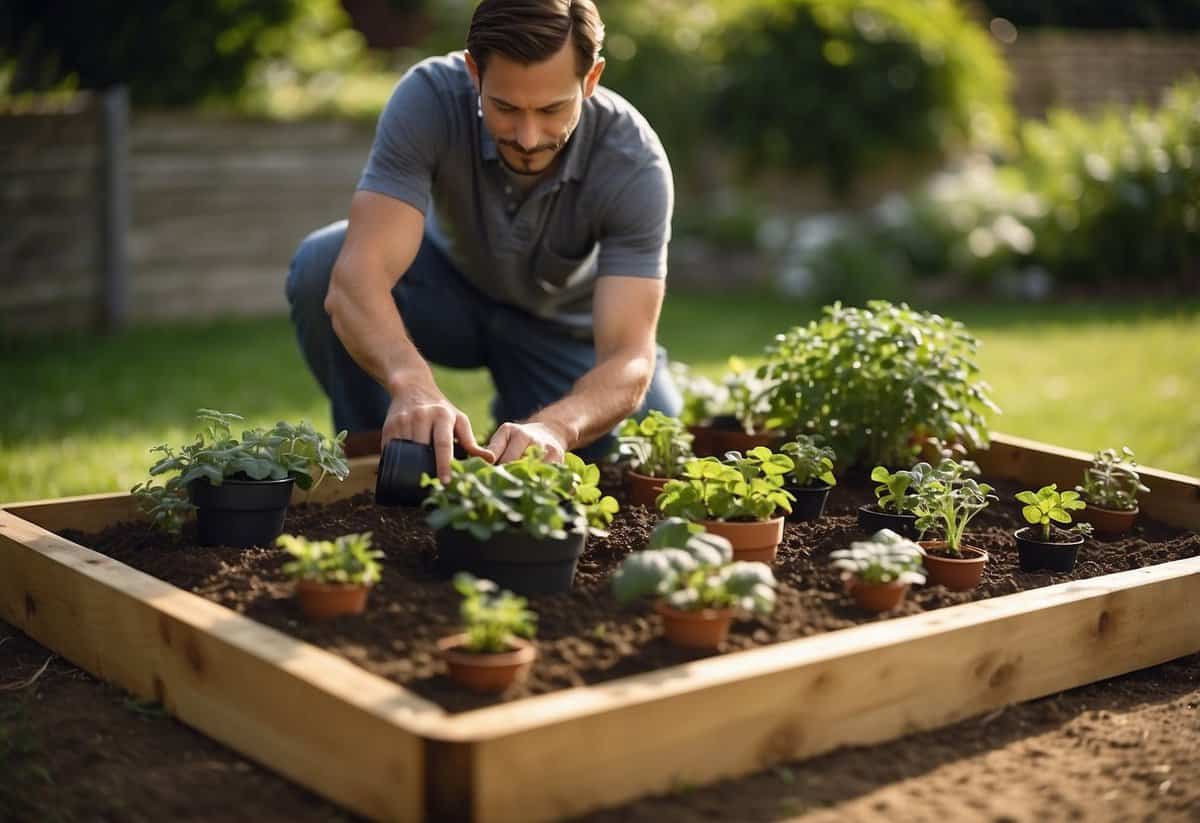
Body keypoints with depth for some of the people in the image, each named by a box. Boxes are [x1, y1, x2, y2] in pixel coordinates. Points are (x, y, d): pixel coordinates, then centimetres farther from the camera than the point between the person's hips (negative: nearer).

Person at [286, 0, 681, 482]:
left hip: (563, 326, 0)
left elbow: (629, 356, -39)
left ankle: (519, 417, 11)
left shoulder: (635, 163, -32)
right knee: (320, 266, -30)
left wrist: (554, 425, -60)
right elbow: (355, 278, -42)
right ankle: (374, 455, -4)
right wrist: (413, 384, -62)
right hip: (451, 286, 0)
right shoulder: (428, 97, -32)